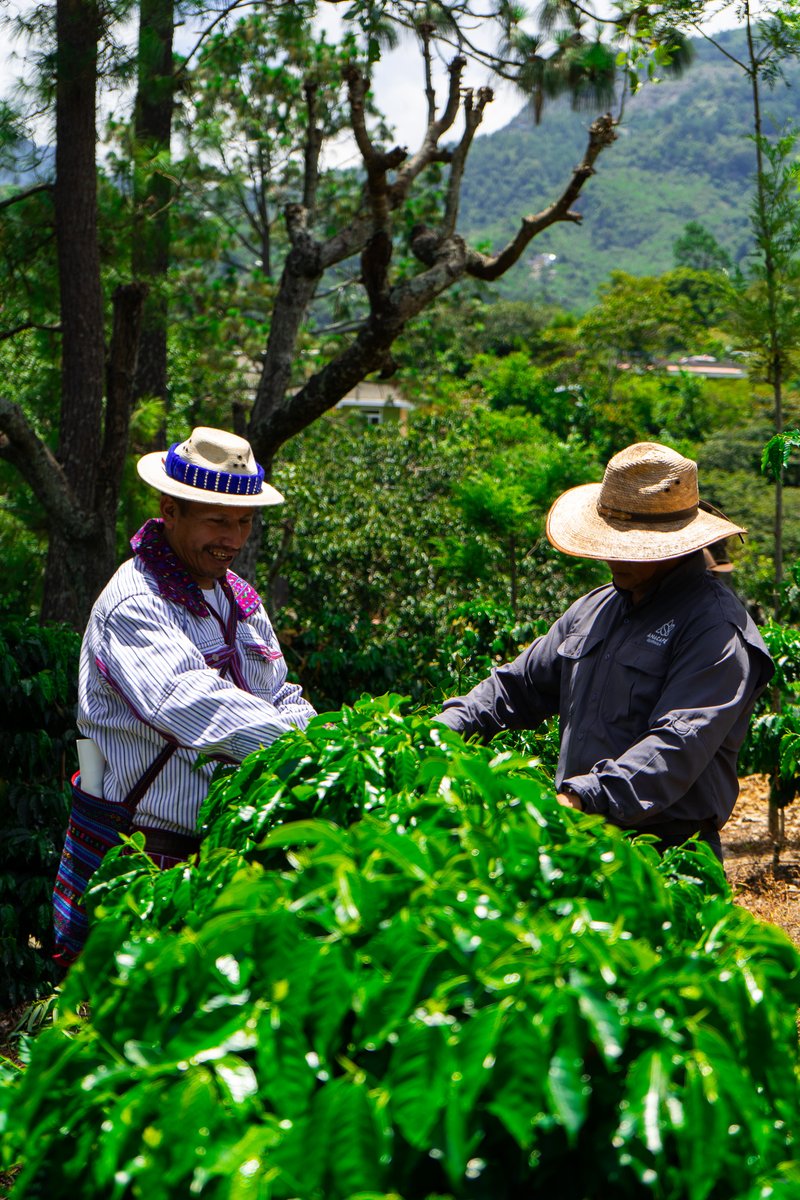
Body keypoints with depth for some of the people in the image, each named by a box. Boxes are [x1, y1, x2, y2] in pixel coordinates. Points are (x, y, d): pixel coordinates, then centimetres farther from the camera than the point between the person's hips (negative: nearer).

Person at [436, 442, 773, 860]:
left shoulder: (715, 628, -10)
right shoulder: (593, 610, 18)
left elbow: (680, 742, -22)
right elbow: (520, 684, 26)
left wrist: (586, 798, -33)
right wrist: (447, 726, 9)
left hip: (667, 856, -6)